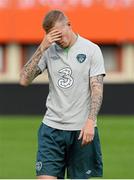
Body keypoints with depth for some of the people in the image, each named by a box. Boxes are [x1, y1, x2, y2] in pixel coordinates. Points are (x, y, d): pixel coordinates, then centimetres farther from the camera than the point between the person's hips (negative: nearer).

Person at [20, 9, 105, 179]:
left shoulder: (91, 50, -1)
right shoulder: (49, 51, 6)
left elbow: (97, 88, -5)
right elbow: (24, 80, -4)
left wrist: (90, 122, -17)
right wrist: (42, 48, -11)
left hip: (82, 129, -2)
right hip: (52, 127, 2)